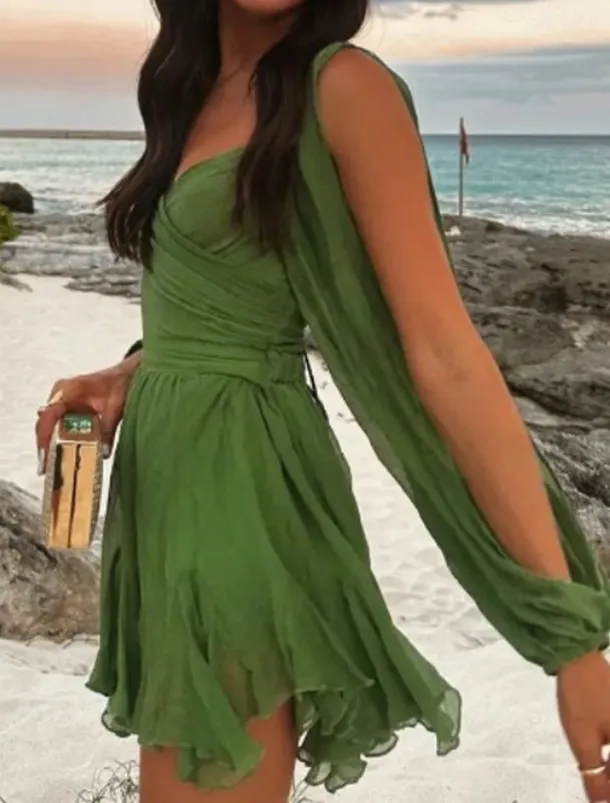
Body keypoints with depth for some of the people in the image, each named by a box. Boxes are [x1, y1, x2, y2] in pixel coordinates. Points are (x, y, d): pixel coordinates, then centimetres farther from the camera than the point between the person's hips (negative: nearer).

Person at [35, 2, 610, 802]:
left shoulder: (342, 88, -12)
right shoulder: (197, 93, 11)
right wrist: (129, 373, 4)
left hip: (241, 483, -8)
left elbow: (445, 354, -18)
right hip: (166, 473, 8)